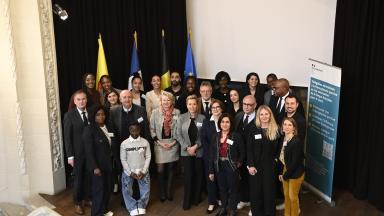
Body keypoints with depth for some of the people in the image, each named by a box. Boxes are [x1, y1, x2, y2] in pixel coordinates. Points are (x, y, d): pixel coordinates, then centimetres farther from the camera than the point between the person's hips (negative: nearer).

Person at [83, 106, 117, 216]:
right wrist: (95, 167, -19)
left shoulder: (108, 127, 8)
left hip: (108, 164, 6)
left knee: (107, 188, 13)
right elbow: (89, 150, -16)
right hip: (98, 165, -6)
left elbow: (113, 146, 10)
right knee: (99, 189, 3)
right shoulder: (89, 129, -12)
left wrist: (116, 160, 5)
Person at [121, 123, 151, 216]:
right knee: (126, 191, -7)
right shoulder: (124, 144, -9)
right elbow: (123, 159, -5)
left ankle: (141, 207, 13)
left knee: (146, 191, -3)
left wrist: (143, 171, -9)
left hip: (142, 171, 1)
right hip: (128, 171, -1)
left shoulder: (145, 142, -6)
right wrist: (130, 173, -10)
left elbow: (148, 157, -2)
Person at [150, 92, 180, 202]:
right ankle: (162, 193, 16)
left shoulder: (177, 112, -2)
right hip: (160, 145, -1)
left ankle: (169, 192, 24)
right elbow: (152, 129, -1)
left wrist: (174, 142, -6)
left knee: (171, 169, 10)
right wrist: (159, 142, -8)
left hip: (173, 145, 1)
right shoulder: (155, 112, -3)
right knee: (160, 170, -1)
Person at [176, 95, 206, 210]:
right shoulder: (182, 117, -2)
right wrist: (187, 147, -10)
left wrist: (195, 146, -13)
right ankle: (187, 200, 12)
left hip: (199, 151, 0)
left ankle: (197, 198, 26)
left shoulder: (202, 118, -4)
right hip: (186, 151, 0)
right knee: (188, 175, 0)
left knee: (198, 174, 9)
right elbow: (178, 135, -2)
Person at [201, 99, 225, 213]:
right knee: (210, 178, 4)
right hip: (210, 155, 1)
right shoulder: (206, 122, 4)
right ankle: (212, 202, 14)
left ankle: (220, 198, 26)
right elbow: (203, 139, -1)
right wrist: (211, 152, -10)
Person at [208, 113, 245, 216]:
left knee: (233, 188, 9)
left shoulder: (236, 136, -9)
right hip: (219, 167, 3)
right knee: (222, 188, 14)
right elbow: (212, 154, 2)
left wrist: (239, 163, -12)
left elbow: (242, 152, -2)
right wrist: (211, 171, 1)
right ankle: (223, 208, 30)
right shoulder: (216, 136, 1)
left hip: (232, 167, -3)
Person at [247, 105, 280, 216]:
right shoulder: (253, 128, -4)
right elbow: (249, 149, -6)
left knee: (269, 190, 8)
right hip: (256, 164, 0)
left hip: (269, 165, 0)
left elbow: (278, 148, 5)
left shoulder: (275, 129, -2)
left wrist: (276, 159, -5)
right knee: (255, 190, 8)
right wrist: (250, 165, -12)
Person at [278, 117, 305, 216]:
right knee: (286, 195, 18)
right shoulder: (283, 139, 0)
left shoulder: (297, 141, -25)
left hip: (295, 173, -7)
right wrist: (281, 172, 5)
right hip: (286, 171, 7)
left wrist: (286, 175, -15)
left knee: (293, 196, 9)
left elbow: (295, 161, -23)